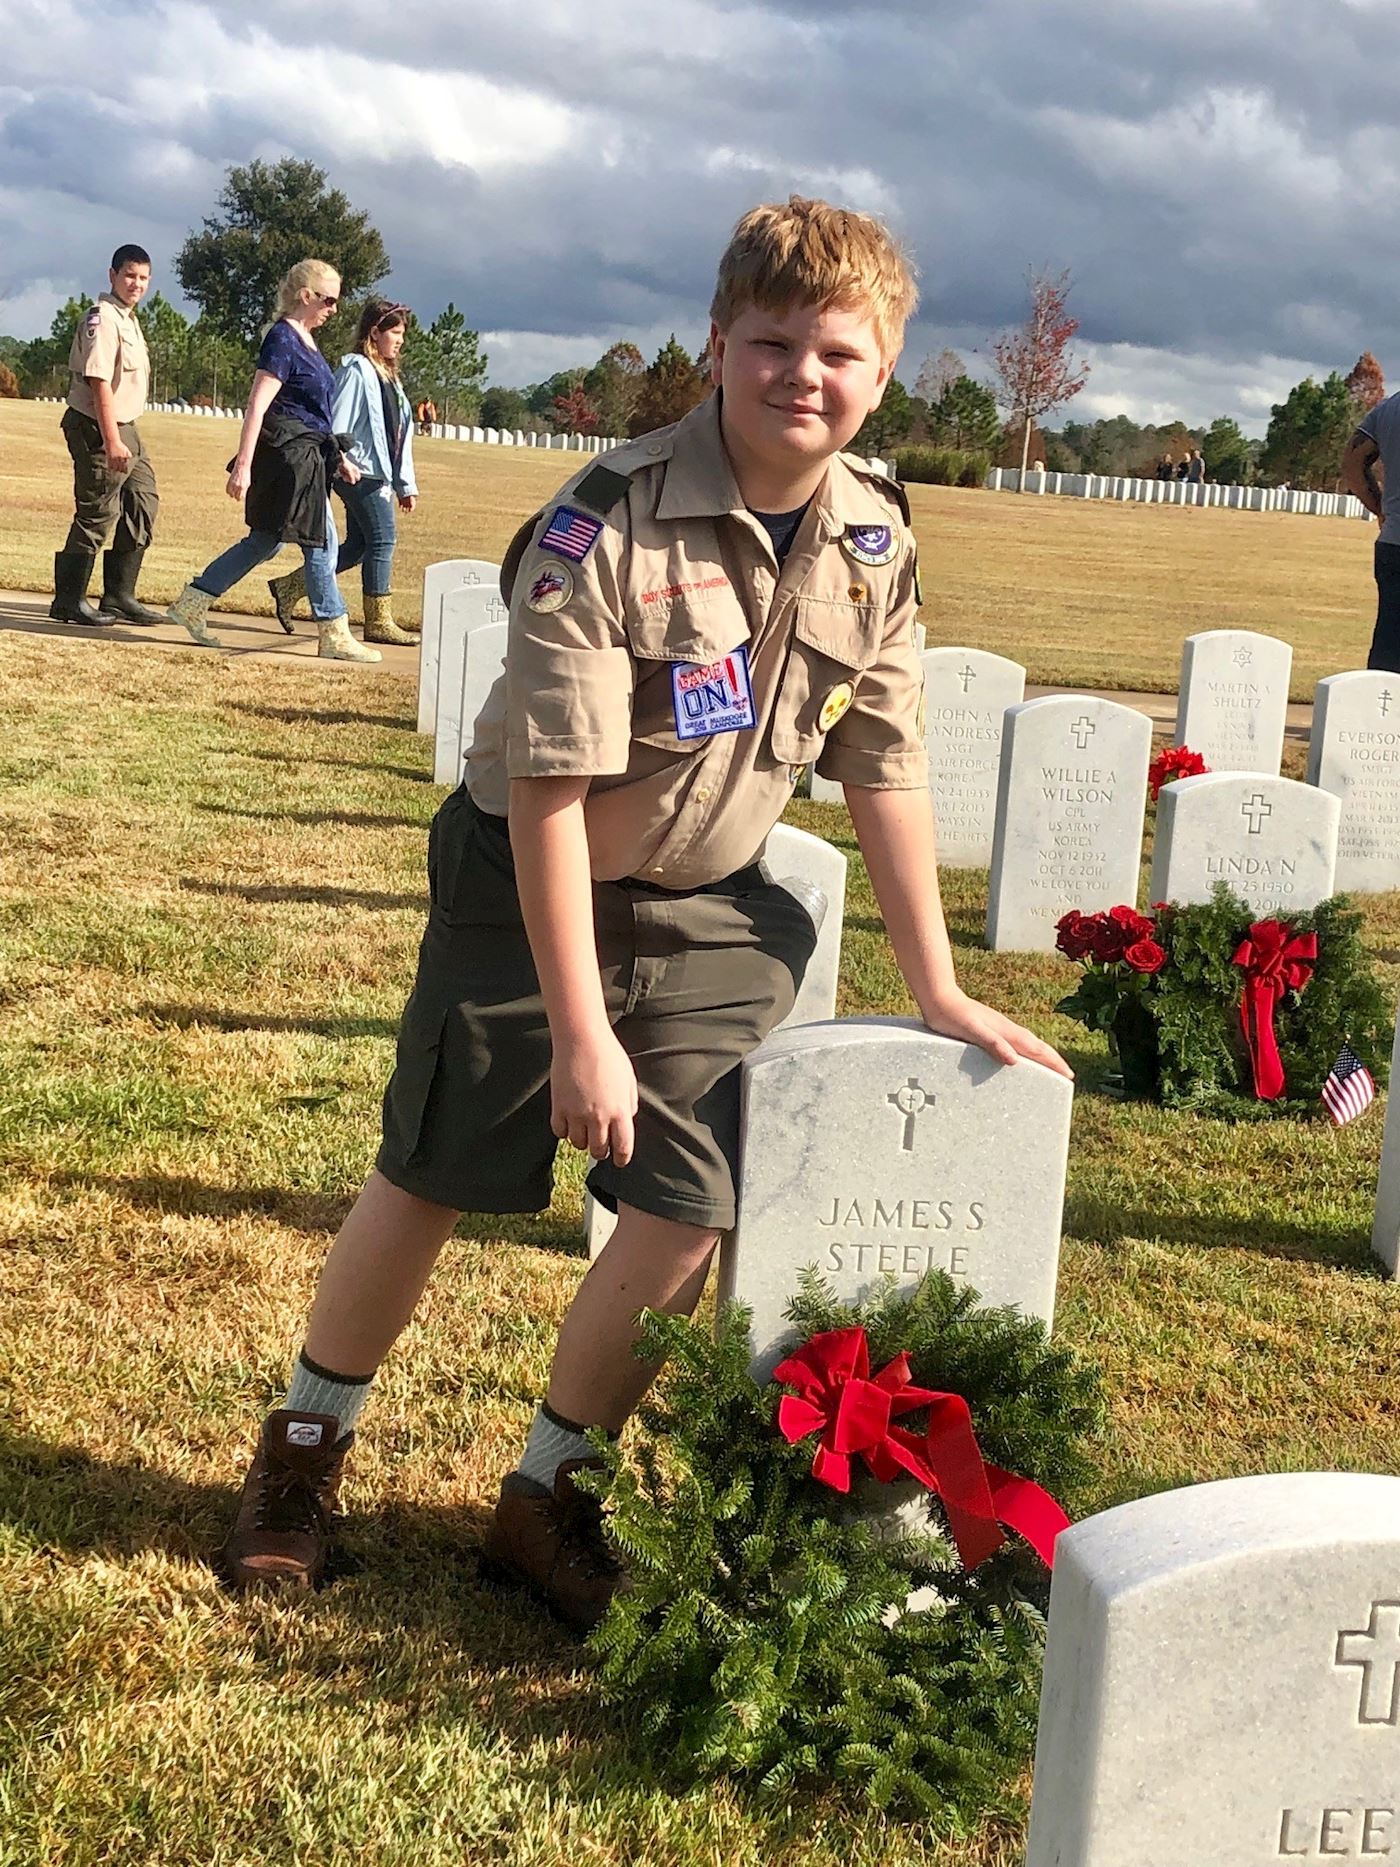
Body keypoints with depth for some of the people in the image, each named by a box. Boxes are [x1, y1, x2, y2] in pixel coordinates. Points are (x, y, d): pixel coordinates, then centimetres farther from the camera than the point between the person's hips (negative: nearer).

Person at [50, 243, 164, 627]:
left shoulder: (128, 318, 15)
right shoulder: (102, 319, -16)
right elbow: (99, 382, -23)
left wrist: (123, 437, 18)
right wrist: (111, 441, -28)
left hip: (126, 428, 10)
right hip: (98, 429, -10)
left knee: (143, 503, 11)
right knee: (97, 514, -6)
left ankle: (119, 596, 17)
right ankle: (69, 601, 3)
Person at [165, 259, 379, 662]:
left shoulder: (305, 340, 16)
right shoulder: (282, 339, -13)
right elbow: (257, 406, -19)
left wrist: (339, 457, 24)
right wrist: (243, 464, -24)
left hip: (306, 457, 10)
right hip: (288, 455, -10)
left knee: (266, 541, 13)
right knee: (320, 544, -2)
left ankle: (191, 604, 17)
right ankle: (335, 636, 6)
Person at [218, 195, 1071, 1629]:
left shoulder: (874, 542, -7)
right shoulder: (613, 525, -25)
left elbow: (885, 767, 2)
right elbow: (552, 788, -24)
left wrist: (936, 988, 4)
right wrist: (582, 1029, -24)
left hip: (708, 904, 5)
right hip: (529, 880, -4)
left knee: (690, 1211, -2)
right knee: (429, 1183, 6)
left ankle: (545, 1499, 19)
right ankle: (305, 1446, 31)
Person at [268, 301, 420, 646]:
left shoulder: (388, 375, 20)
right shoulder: (356, 368, -7)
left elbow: (400, 434, 21)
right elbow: (338, 421, -13)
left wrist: (406, 484, 20)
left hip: (379, 473, 9)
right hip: (360, 470, -9)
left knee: (358, 546, 9)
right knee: (382, 540, -8)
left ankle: (290, 587, 18)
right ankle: (379, 621, -1)